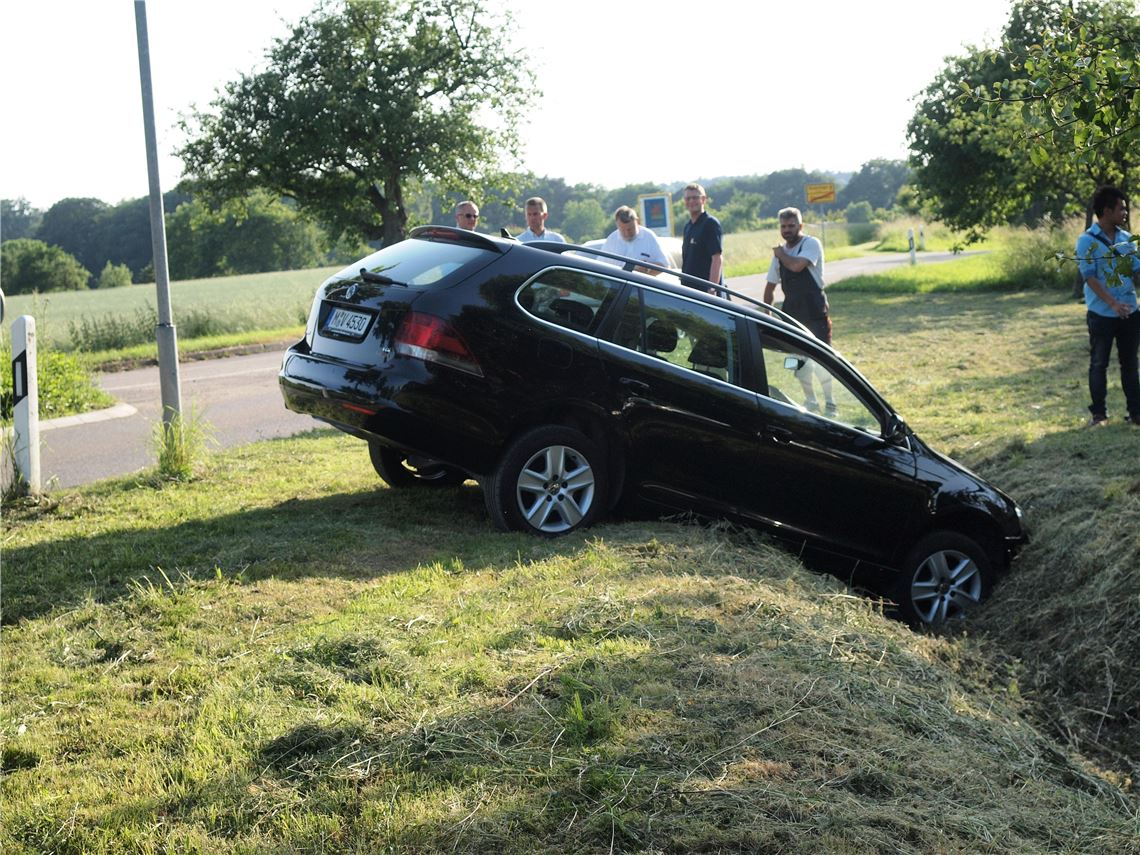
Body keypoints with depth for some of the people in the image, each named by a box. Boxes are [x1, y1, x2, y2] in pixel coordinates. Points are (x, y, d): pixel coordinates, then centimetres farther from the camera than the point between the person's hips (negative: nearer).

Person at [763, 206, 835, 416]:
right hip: (792, 310, 6)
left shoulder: (811, 244, -10)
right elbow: (771, 285, 17)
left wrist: (781, 254, -10)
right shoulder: (780, 251, 10)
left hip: (815, 310, -6)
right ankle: (810, 402, 22)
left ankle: (830, 404, 7)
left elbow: (797, 265, -29)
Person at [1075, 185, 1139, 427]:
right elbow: (1089, 277, -15)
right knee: (1099, 364, 5)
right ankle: (1099, 413, 14)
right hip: (1101, 314, -4)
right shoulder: (1087, 241, -9)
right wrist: (1113, 303, -24)